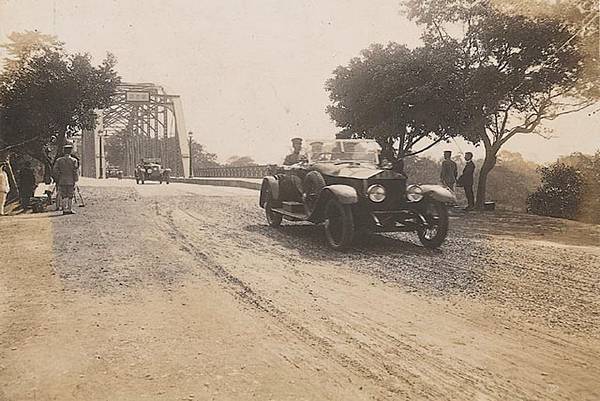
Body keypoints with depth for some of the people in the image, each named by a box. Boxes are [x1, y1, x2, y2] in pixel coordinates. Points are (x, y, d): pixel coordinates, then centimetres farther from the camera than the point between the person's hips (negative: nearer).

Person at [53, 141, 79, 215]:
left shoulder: (59, 160, 1)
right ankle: (70, 209, 6)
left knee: (63, 196, 7)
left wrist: (57, 181, 9)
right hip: (71, 181, -2)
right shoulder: (74, 160, -7)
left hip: (62, 181, 2)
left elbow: (56, 171, 0)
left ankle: (65, 209, 5)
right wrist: (75, 180, 0)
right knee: (70, 196, 6)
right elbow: (75, 172, -9)